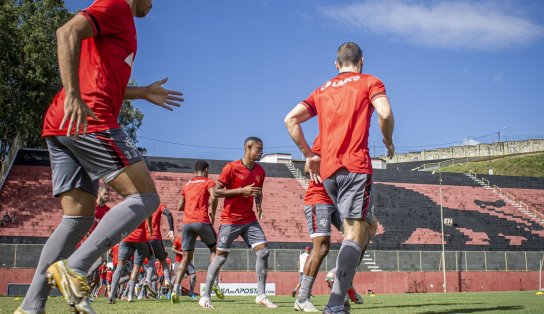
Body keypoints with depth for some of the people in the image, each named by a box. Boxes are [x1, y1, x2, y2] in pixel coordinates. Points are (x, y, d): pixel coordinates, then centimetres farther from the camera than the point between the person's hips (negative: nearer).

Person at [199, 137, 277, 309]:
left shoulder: (260, 171, 5)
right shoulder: (231, 168, -13)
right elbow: (216, 192, -13)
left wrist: (259, 204, 0)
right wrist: (242, 190, -20)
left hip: (250, 219, 5)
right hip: (230, 220, -5)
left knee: (263, 251, -7)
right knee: (221, 256, -3)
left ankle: (261, 295, 1)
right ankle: (205, 296, 8)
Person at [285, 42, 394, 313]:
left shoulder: (322, 90, 21)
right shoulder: (370, 82, 8)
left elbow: (291, 119, 11)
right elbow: (385, 114, -11)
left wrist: (308, 154, 15)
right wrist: (388, 142, 7)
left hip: (327, 170, 6)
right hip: (356, 166, -6)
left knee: (368, 224, 21)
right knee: (355, 234, -9)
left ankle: (343, 285, 9)